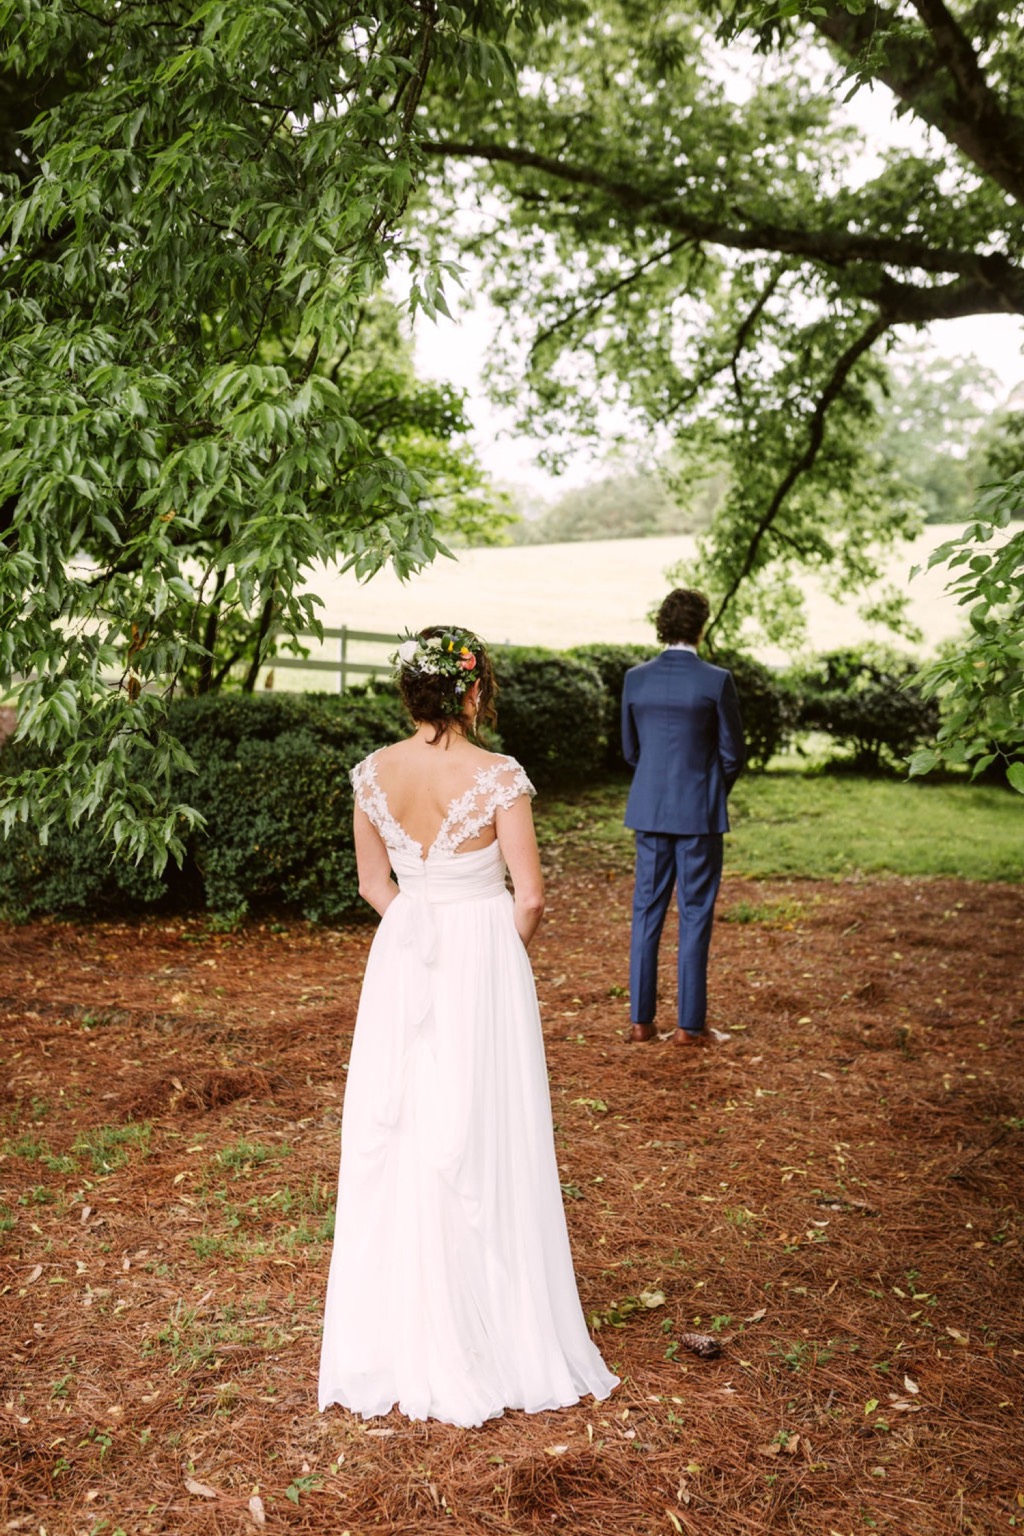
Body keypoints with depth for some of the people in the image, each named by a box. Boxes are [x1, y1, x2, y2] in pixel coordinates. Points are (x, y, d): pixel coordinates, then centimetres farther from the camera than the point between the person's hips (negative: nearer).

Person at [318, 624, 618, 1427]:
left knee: (394, 1140, 14)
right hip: (483, 964, -4)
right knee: (483, 1147, 6)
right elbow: (531, 898, -13)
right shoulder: (498, 776, -15)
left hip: (402, 961, 5)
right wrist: (507, 944, 6)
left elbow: (374, 883, 8)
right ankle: (489, 1340, 19)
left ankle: (394, 1338, 28)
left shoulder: (373, 773, -1)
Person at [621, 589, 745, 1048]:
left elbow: (630, 749, 9)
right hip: (698, 813, -3)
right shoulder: (716, 680, -10)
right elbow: (732, 753, -4)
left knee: (646, 911, 11)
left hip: (649, 809, 4)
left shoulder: (636, 678, 1)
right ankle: (689, 1024, 9)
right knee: (695, 915, 4)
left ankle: (641, 1019, 15)